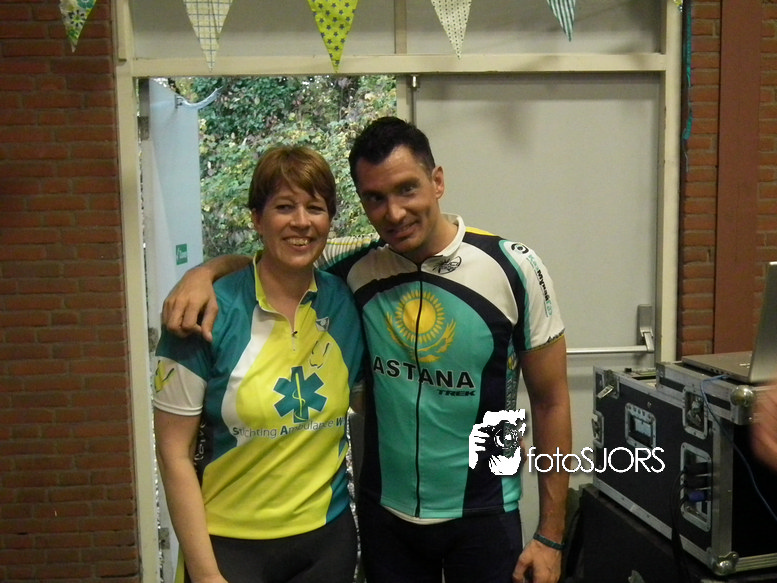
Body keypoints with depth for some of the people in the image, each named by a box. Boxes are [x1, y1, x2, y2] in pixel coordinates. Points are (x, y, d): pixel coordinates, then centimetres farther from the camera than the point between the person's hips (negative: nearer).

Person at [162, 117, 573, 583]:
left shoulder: (513, 269, -14)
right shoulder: (354, 265, -8)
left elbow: (551, 401, -7)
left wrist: (551, 535, -5)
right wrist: (205, 272, -17)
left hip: (483, 515, -2)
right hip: (384, 512, 2)